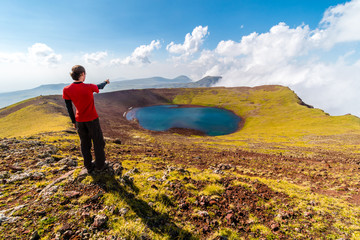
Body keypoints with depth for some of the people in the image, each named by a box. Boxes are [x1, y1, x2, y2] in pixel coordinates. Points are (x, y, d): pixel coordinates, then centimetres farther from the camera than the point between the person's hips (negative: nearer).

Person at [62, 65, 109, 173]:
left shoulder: (66, 90, -8)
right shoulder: (89, 87, -17)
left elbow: (69, 108, 1)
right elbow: (100, 86, 6)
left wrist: (73, 121, 13)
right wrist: (106, 82, 28)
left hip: (79, 121, 4)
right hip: (92, 119, -3)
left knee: (84, 144, 16)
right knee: (98, 142, 11)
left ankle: (89, 166, 27)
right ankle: (100, 165, 22)